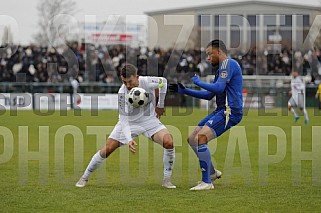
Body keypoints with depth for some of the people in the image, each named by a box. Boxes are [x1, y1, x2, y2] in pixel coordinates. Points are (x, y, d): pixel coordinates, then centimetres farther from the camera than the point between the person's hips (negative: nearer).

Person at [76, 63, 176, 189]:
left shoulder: (147, 82, -25)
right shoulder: (122, 93, -27)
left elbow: (163, 82, -1)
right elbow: (124, 120, -26)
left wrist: (160, 106, 4)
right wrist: (129, 140, -39)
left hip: (149, 120, 1)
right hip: (129, 122, -1)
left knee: (168, 142, -23)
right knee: (107, 149, -8)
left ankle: (166, 180, -6)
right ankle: (85, 177, 13)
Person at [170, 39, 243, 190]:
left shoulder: (228, 63, -9)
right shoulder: (221, 68, 22)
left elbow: (219, 88, -21)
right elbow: (209, 95, 26)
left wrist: (197, 81, -7)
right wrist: (184, 90, 22)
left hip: (230, 112, -11)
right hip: (221, 111, 11)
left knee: (200, 138, -22)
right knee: (192, 139, 13)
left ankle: (207, 182, -17)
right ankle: (212, 172, 26)